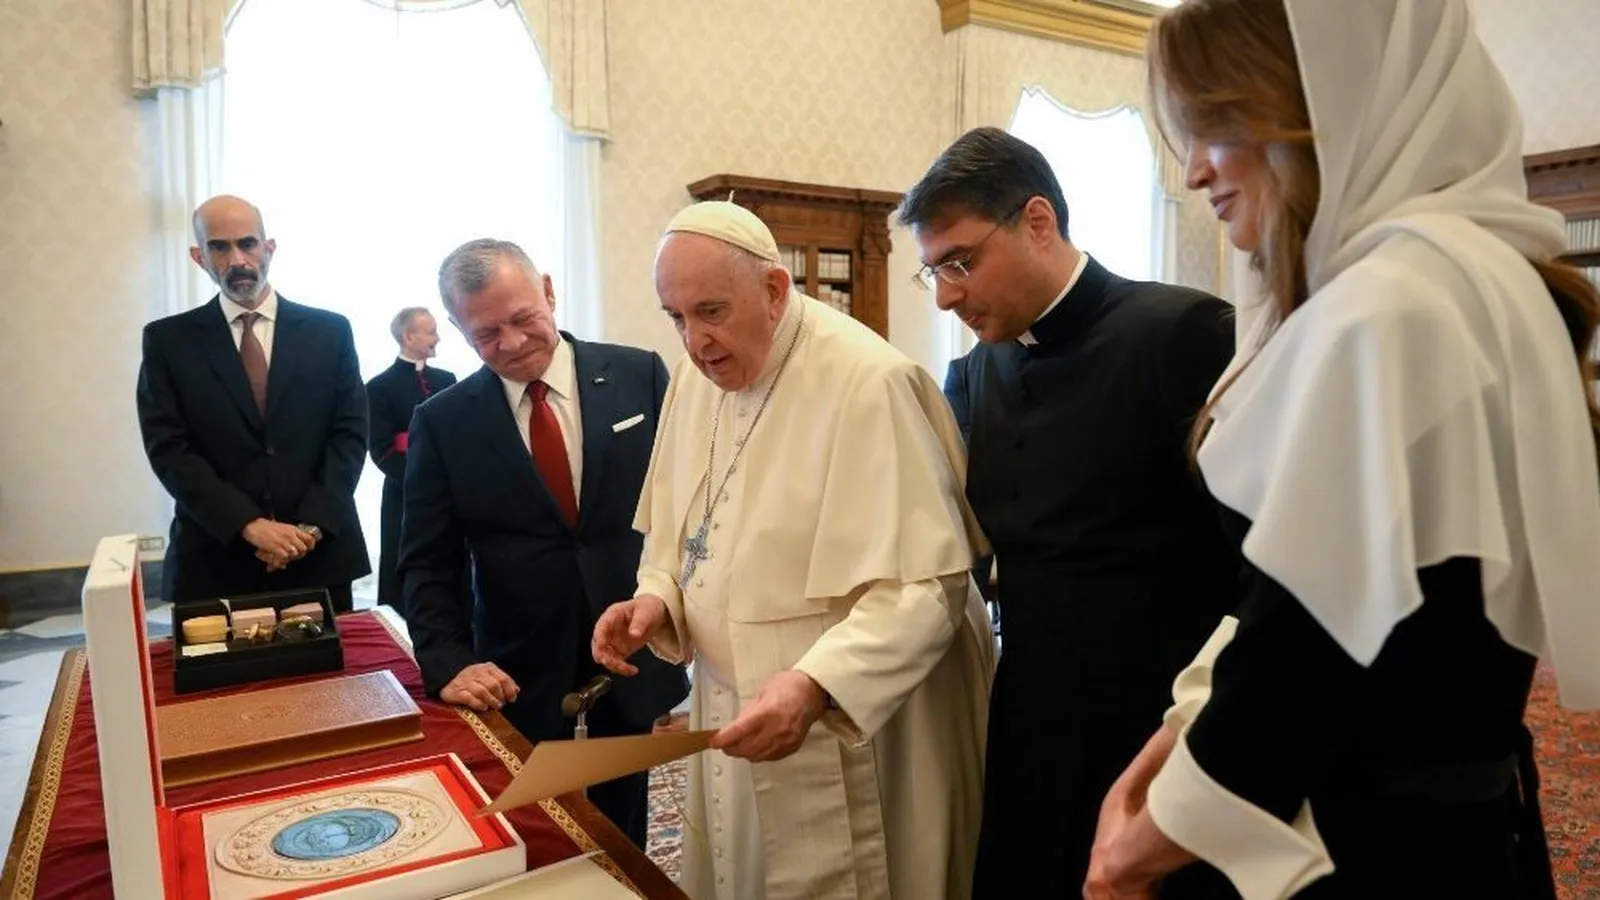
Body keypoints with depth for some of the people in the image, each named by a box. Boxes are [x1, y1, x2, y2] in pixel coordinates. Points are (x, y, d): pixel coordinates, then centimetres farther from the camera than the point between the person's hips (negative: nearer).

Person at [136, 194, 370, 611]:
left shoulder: (329, 330, 5)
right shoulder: (168, 340, 4)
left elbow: (350, 433, 1)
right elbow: (168, 448, -3)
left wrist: (312, 525, -11)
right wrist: (249, 525, -14)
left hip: (320, 556, 1)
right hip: (216, 561, 0)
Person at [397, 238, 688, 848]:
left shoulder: (640, 376, -4)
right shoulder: (442, 422, -2)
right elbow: (429, 564, 0)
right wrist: (448, 663, -13)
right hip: (517, 678, 0)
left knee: (621, 845, 15)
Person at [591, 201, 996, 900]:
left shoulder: (869, 383, -22)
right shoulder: (695, 378, 2)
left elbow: (926, 585, -24)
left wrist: (815, 684, -36)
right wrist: (657, 599, -7)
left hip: (850, 738, -6)